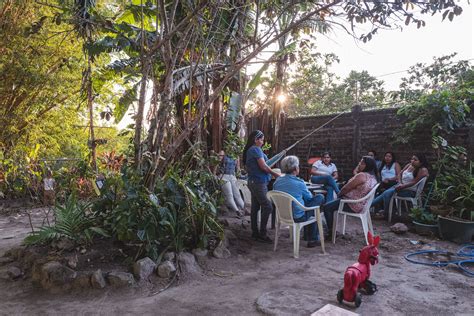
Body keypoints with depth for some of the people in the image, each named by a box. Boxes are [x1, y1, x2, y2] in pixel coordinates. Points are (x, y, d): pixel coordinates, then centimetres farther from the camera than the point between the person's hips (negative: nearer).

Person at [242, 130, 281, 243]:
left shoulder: (248, 150, 16)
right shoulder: (256, 149, -13)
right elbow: (263, 166, -18)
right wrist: (275, 174, -6)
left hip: (252, 181, 10)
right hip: (259, 182, -10)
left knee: (255, 207, 12)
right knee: (267, 207, -8)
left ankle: (255, 233, 18)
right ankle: (262, 234, -5)